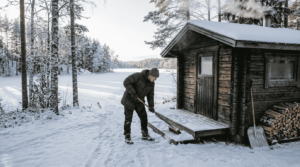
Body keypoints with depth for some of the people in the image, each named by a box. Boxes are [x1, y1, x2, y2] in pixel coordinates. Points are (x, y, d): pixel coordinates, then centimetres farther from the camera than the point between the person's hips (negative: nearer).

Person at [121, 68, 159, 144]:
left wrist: (151, 106, -11)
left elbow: (150, 95, 1)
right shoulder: (138, 76, -22)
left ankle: (145, 135, 23)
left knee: (144, 117, 6)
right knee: (128, 119, -2)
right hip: (129, 100, -6)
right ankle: (127, 137, 15)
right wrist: (133, 93, -30)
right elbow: (126, 82, -26)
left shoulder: (151, 83, -2)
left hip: (139, 101, 6)